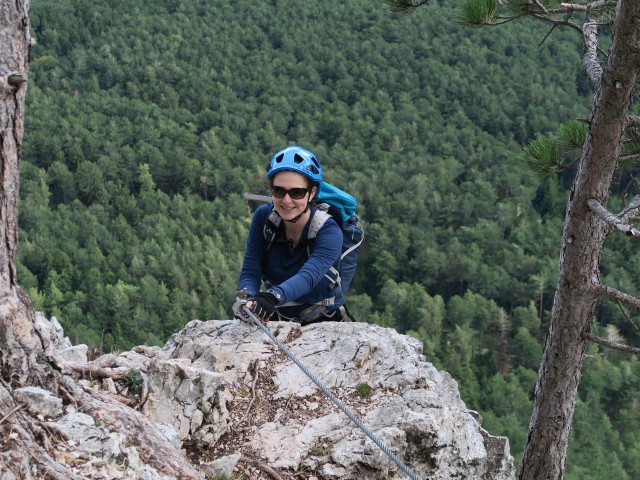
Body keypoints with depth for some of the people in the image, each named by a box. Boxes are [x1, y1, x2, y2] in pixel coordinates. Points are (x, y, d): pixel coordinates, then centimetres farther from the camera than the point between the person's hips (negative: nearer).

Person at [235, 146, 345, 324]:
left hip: (321, 320, -3)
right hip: (274, 316, 3)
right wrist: (247, 299, -35)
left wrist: (273, 296, -56)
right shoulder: (263, 217, -8)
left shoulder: (329, 232, -18)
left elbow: (309, 276, -36)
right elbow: (250, 271, -12)